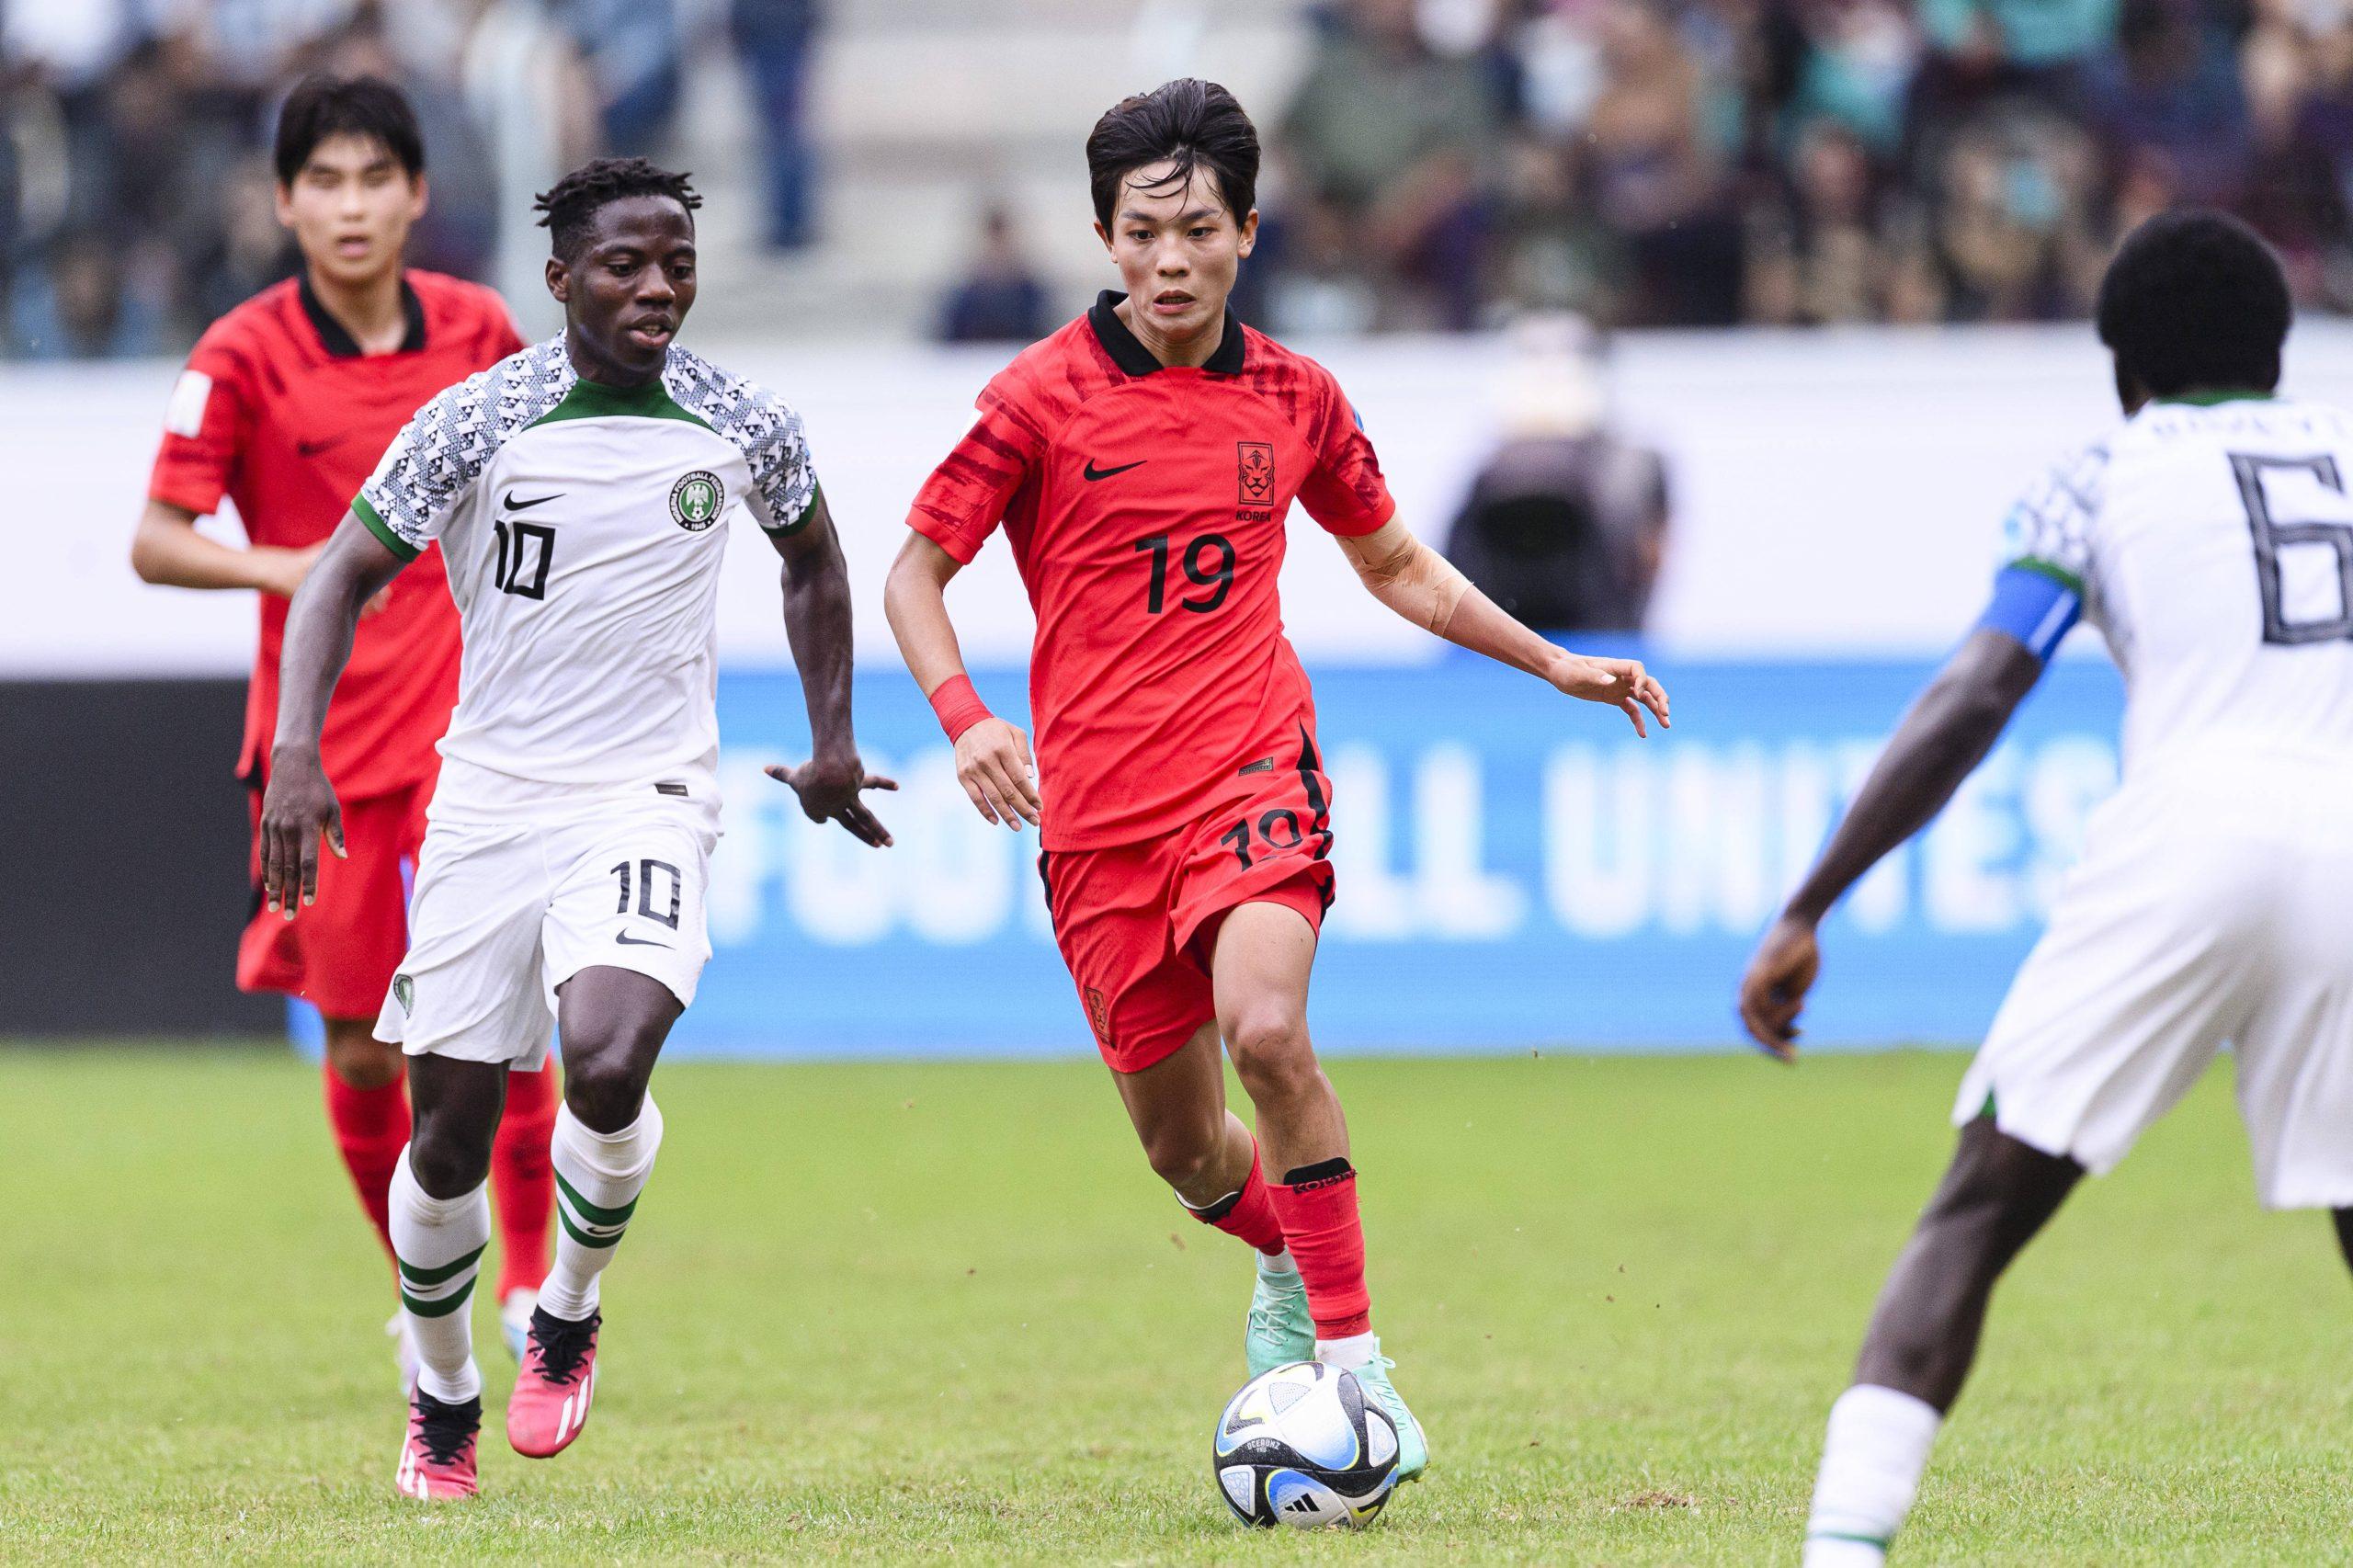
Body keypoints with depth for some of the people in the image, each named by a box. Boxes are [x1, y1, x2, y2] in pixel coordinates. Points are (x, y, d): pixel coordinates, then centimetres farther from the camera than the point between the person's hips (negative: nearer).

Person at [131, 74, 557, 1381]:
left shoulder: (477, 330, 2)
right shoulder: (243, 357, -7)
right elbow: (154, 542, -12)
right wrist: (280, 566, -28)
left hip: (467, 720, 1)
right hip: (323, 740, -1)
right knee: (361, 1051, 4)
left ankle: (533, 1280, -6)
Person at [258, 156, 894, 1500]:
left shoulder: (744, 428, 0)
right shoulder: (479, 421, -7)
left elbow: (813, 558, 21)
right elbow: (343, 579, -2)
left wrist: (834, 742, 19)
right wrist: (297, 751, -16)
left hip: (650, 799, 0)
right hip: (491, 798, 0)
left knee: (607, 1067, -27)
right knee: (449, 1136, 1)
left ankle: (570, 1314, 2)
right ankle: (444, 1400, 27)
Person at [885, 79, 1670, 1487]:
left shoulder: (1294, 399, 7)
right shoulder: (1044, 397, -3)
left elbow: (1397, 566, 23)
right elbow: (915, 574, 2)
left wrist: (1555, 664, 19)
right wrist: (966, 718, -16)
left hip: (1253, 765, 0)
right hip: (1097, 811, 0)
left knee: (1265, 1028, -28)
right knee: (1181, 1146, 7)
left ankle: (1354, 1359, -21)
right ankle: (1291, 1260, 42)